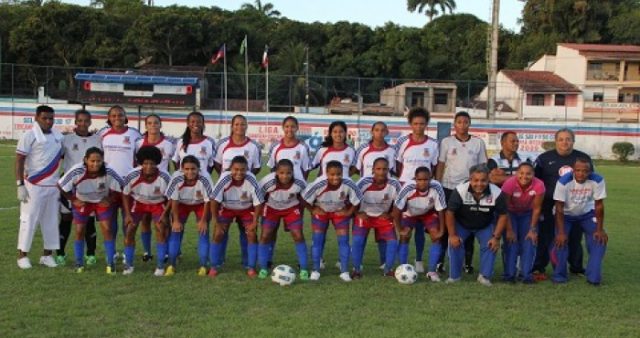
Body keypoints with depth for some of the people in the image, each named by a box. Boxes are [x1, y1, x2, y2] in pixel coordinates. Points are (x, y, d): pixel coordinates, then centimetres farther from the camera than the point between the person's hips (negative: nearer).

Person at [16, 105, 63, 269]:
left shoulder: (58, 135, 8)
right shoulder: (29, 135, -9)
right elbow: (19, 161, -10)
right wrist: (20, 185, -15)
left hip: (53, 186, 6)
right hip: (33, 186, -6)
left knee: (51, 220, 8)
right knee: (29, 219, -2)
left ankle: (47, 254, 17)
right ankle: (22, 255, 6)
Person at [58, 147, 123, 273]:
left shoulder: (108, 172, -30)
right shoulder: (77, 171, -32)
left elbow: (119, 187, -12)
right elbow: (61, 186, -19)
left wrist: (109, 200, -11)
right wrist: (73, 200, -12)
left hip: (102, 201, 0)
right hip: (82, 201, 0)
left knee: (107, 229, -9)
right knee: (79, 231, 1)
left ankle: (111, 263, -1)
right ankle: (79, 263, 17)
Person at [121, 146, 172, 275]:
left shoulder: (164, 177, -29)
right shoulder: (132, 176, -28)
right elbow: (125, 195, -9)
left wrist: (165, 215, -17)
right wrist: (127, 214, -13)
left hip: (158, 203, -1)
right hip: (138, 202, 1)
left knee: (161, 229, -14)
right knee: (130, 229, -8)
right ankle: (129, 265, 7)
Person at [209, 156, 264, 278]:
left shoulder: (251, 180, -32)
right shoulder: (224, 179, -33)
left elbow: (258, 202, -19)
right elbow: (214, 200, -23)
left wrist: (255, 222, -16)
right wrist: (216, 221, -20)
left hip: (246, 210, 0)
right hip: (226, 208, 0)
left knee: (252, 234, -9)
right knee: (218, 234, -10)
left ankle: (251, 268, 5)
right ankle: (214, 267, 5)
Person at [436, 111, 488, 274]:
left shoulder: (478, 142, 6)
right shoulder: (446, 142, 3)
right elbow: (440, 166, 3)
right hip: (448, 188, -1)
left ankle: (468, 262, 13)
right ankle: (439, 261, 6)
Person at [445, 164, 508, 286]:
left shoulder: (496, 193, -29)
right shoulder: (460, 190, -33)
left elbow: (502, 215, -15)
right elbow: (450, 212, -22)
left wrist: (496, 237, -17)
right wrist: (452, 235, -19)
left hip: (486, 225, 1)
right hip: (461, 223, -1)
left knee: (490, 245, -15)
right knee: (455, 243, -17)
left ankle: (485, 276, 3)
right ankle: (454, 276, 1)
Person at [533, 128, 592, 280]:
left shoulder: (583, 158, 7)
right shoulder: (544, 158, 2)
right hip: (550, 207, -2)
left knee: (575, 238, 11)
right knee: (545, 238, -1)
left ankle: (576, 267, 25)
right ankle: (538, 268, 7)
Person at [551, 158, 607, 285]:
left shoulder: (597, 180, -27)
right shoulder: (564, 181, -32)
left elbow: (599, 205, -16)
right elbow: (559, 208, -24)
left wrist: (600, 229, -15)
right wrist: (561, 232, -25)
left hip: (587, 214, 2)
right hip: (566, 214, -2)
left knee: (600, 239, -12)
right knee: (560, 240, -16)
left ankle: (593, 276, -2)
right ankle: (559, 274, 4)